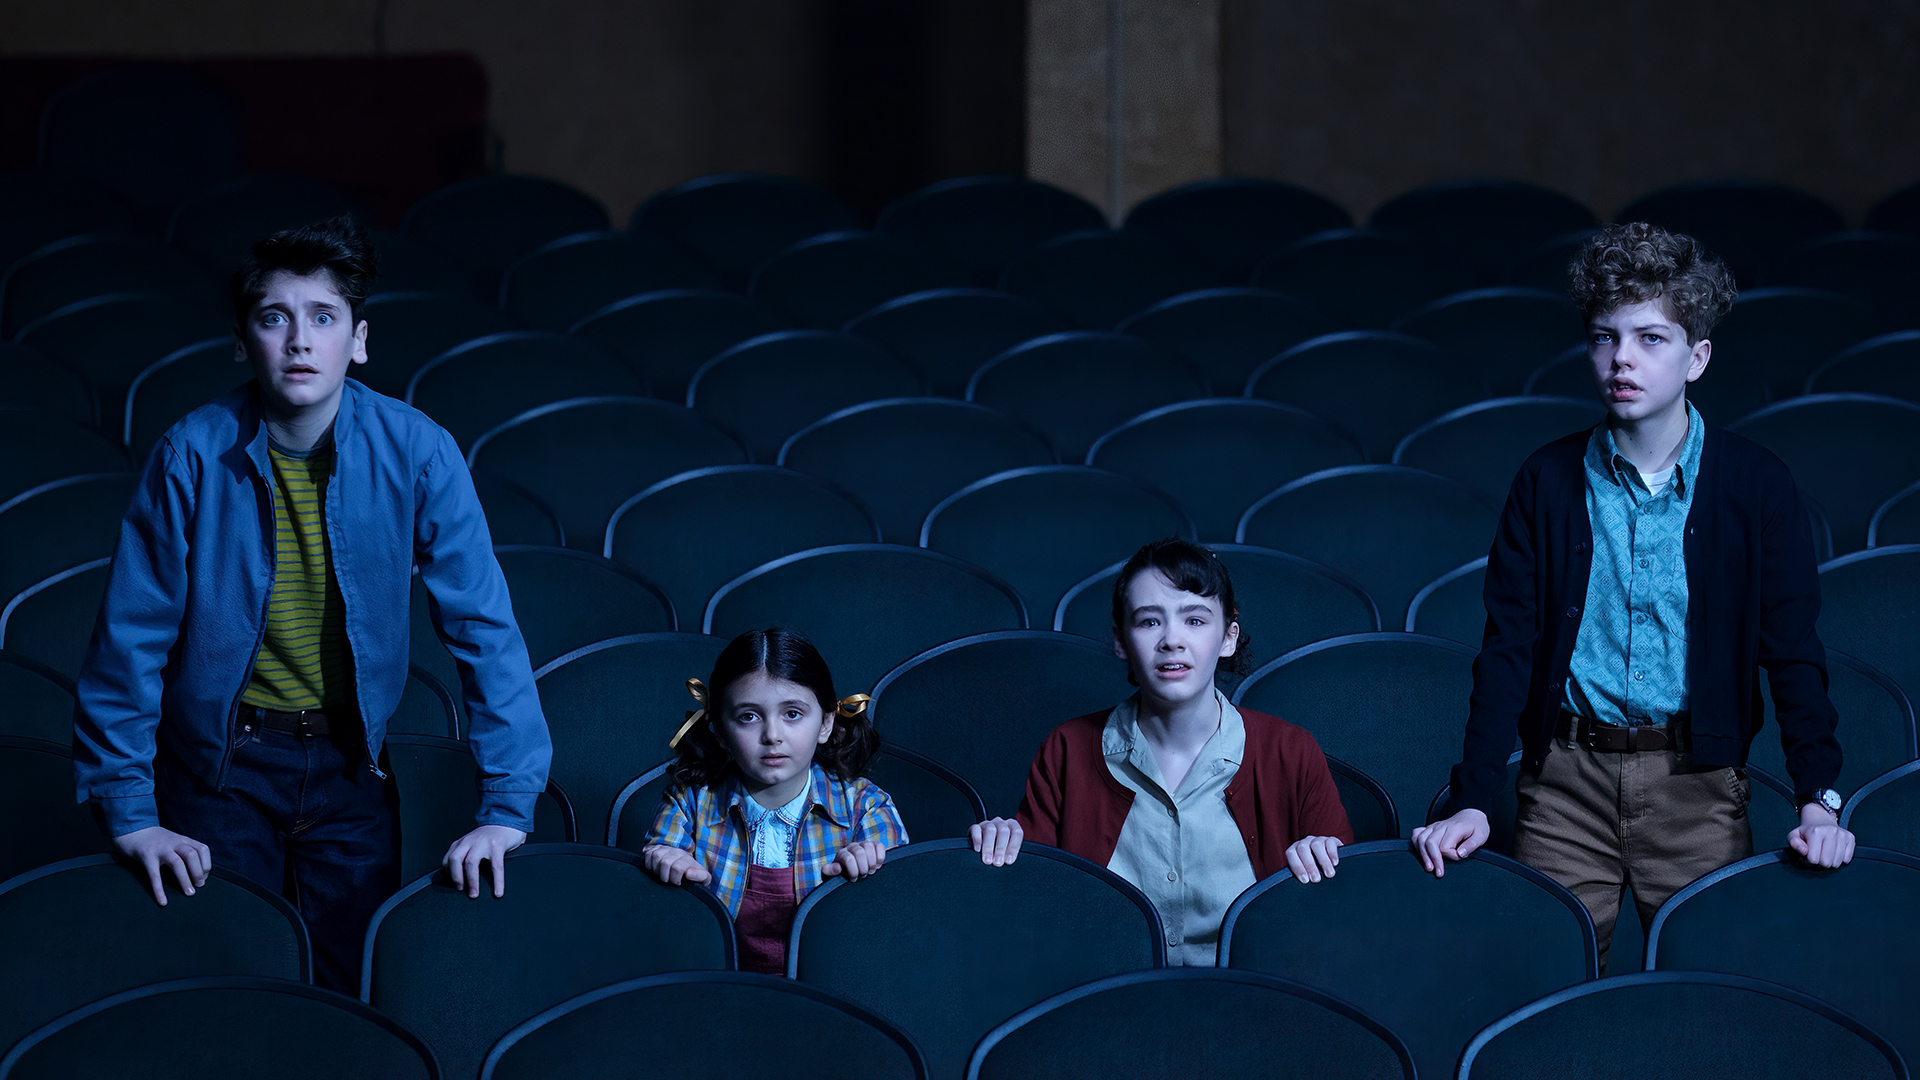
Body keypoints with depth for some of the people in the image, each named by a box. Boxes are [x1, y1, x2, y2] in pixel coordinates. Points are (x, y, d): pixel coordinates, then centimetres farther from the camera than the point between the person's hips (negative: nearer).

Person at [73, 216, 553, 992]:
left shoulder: (416, 453, -11)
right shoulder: (193, 456, -13)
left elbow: (484, 627, -9)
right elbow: (130, 640, -8)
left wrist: (507, 807, -13)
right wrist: (129, 811, -9)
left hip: (350, 764, 1)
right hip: (223, 761, -1)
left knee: (354, 997, 3)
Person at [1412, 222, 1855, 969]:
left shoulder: (1756, 485, 1)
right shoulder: (1549, 480, 3)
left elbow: (1792, 650, 0)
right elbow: (1509, 647, 2)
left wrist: (1819, 798, -11)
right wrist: (1473, 802, -8)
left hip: (1695, 784, -1)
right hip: (1566, 778, 1)